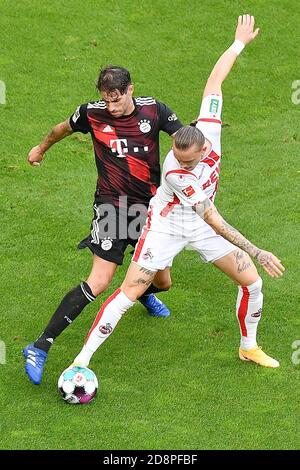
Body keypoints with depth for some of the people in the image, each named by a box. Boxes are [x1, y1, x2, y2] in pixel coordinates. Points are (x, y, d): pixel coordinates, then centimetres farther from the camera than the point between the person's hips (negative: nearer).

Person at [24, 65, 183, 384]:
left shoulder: (153, 110, -7)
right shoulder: (92, 113, -9)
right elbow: (64, 128, 12)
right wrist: (41, 148, 30)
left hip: (149, 207, 4)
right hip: (112, 206, -3)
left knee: (162, 282, 15)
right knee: (98, 282, -20)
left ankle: (145, 293, 57)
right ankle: (40, 347, -17)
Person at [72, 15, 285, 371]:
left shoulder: (209, 127, -23)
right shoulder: (175, 173, -36)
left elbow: (214, 81, -9)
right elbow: (213, 220, -35)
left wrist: (240, 42, 1)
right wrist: (257, 253, -36)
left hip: (202, 227, 6)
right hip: (167, 227, -6)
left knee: (252, 283, 5)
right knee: (129, 293, -11)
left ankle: (248, 347, 28)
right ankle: (83, 358, -3)